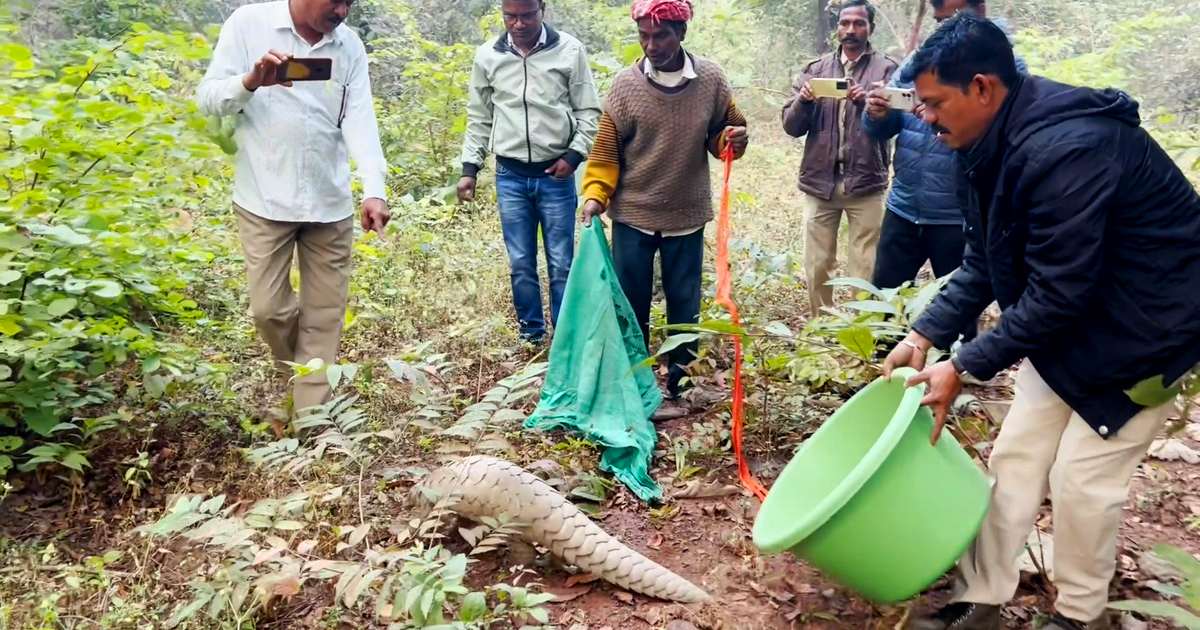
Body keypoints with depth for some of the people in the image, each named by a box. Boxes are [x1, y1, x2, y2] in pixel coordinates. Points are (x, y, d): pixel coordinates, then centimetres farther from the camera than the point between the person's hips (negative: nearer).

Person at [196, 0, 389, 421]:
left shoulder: (350, 46, 4)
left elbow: (360, 120, -5)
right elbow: (208, 99, -4)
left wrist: (374, 190, -20)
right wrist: (251, 81, -26)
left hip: (331, 204, 2)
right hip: (264, 200, -2)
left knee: (325, 316, 5)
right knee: (267, 308, 2)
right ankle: (299, 374, 33)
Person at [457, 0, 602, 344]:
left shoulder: (570, 51, -5)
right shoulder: (487, 56, 2)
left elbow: (589, 112, 0)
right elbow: (479, 118, 10)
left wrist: (574, 155, -12)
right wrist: (470, 168, 6)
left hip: (556, 175, -2)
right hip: (510, 176, 2)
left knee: (561, 263, 4)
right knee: (521, 263, 9)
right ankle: (531, 335, 24)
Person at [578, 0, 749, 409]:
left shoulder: (711, 80, -4)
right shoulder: (625, 84, -7)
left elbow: (720, 134, 8)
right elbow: (606, 151, -2)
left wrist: (734, 140, -14)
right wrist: (596, 195, -14)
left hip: (687, 217, 1)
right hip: (632, 216, -1)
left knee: (684, 309, 10)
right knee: (630, 307, 9)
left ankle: (677, 389, 26)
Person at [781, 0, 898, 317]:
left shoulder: (886, 69, 5)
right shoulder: (816, 69, 12)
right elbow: (791, 126, 7)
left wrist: (868, 103, -23)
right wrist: (803, 101, -12)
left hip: (865, 183, -2)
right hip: (819, 182, 3)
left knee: (866, 268, 1)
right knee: (817, 266, 7)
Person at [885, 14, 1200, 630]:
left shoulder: (1067, 147, -32)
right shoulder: (997, 144, -3)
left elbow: (1057, 292, -30)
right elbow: (984, 264, 4)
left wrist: (965, 366, -24)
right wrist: (925, 334, -4)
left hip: (1147, 326, -8)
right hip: (1071, 319, 9)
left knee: (1083, 475, -3)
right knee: (1015, 456, 7)